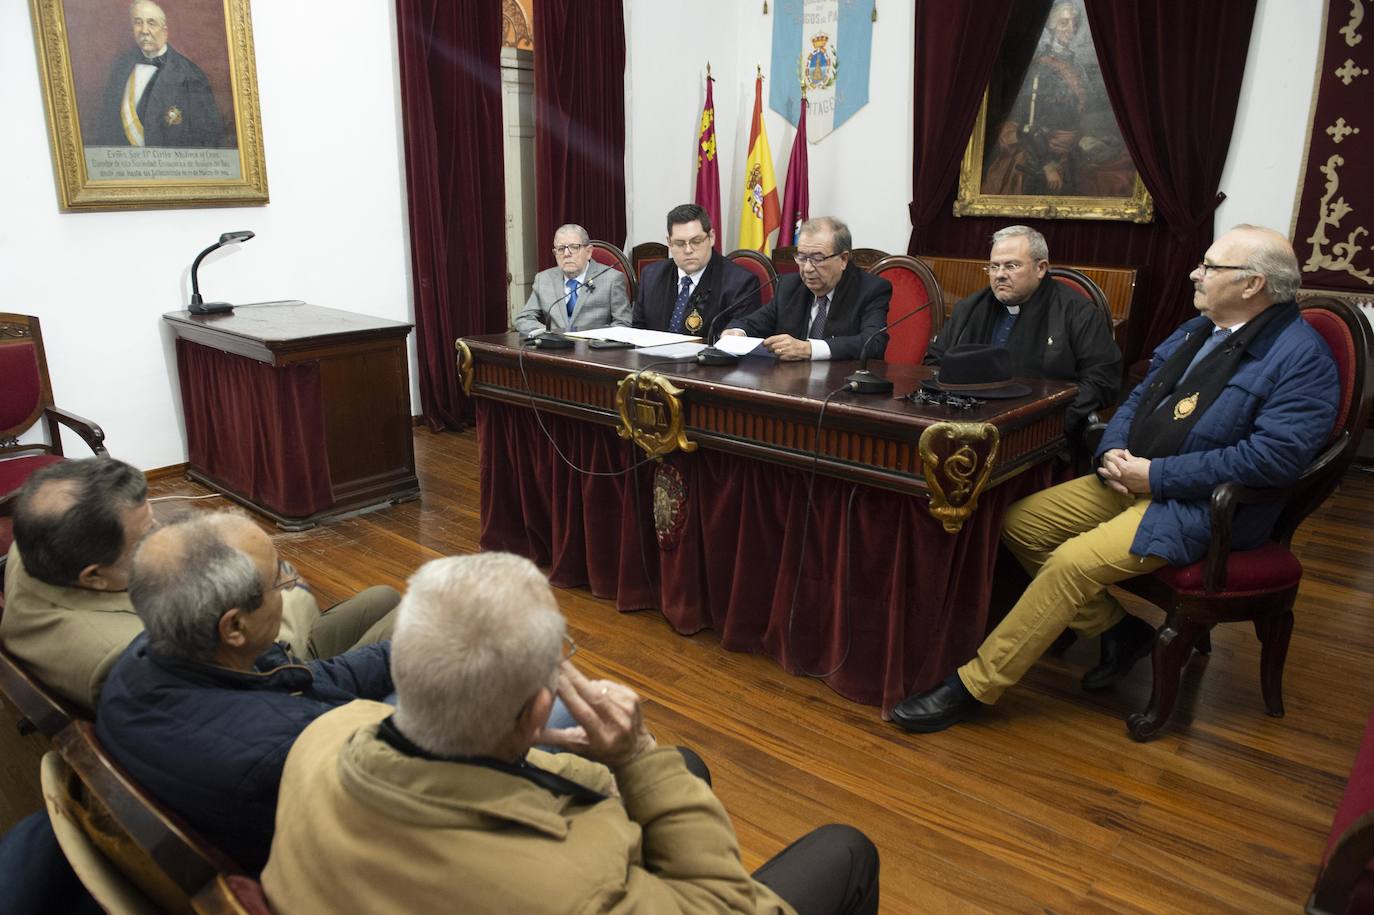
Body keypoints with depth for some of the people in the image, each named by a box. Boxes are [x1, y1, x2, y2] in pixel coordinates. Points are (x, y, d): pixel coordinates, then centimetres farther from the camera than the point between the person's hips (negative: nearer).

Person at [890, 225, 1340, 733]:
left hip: (1201, 505, -9)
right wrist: (1113, 452, -2)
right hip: (1135, 477, 9)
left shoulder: (1302, 357, -11)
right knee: (1019, 523, -3)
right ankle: (1117, 629, 10)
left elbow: (1275, 455, -22)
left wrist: (1156, 476, -21)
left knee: (1073, 562, -26)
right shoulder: (1196, 331, 15)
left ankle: (974, 686, -16)